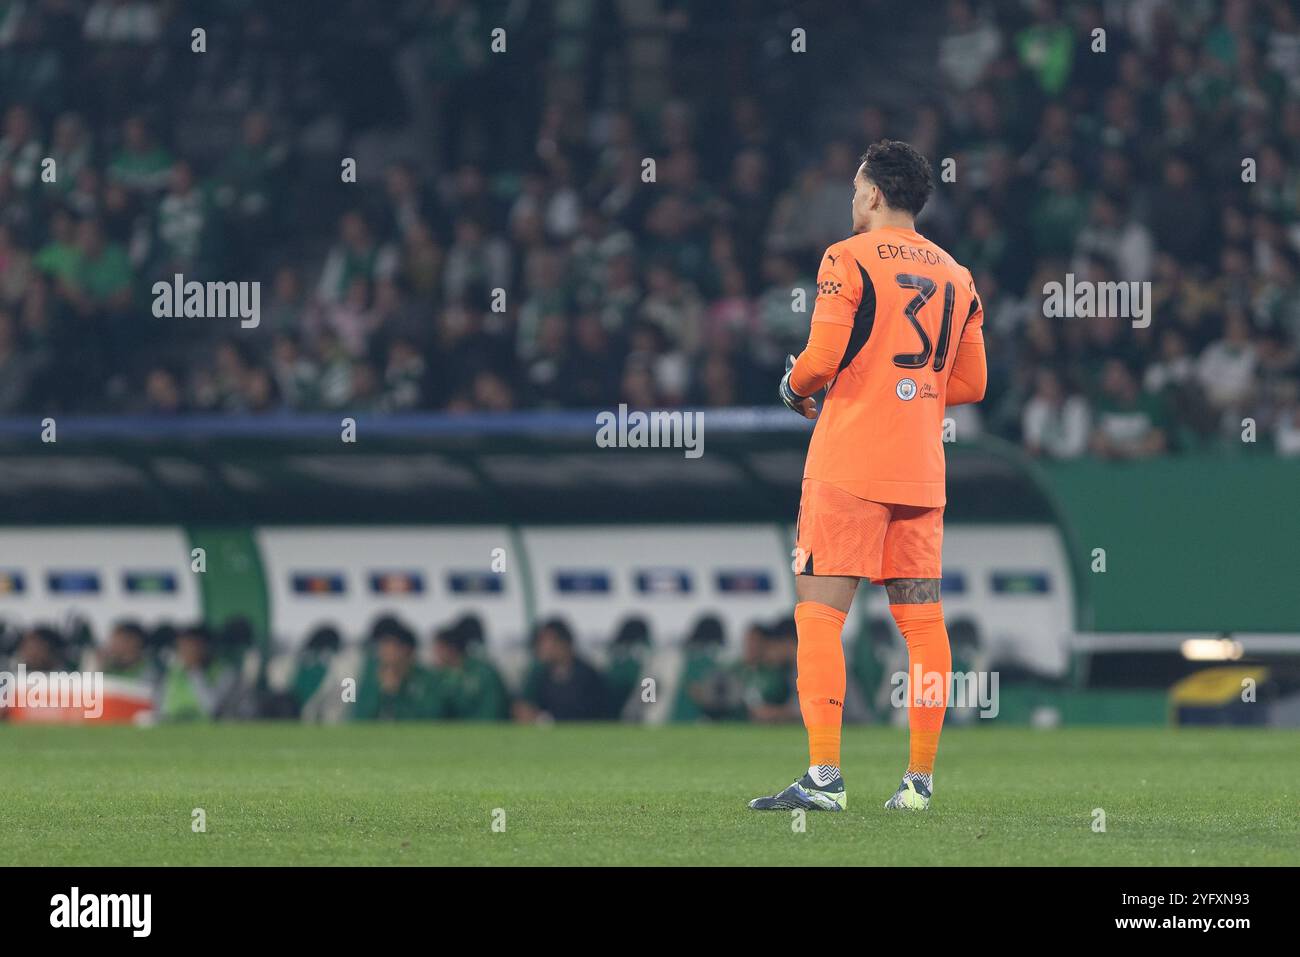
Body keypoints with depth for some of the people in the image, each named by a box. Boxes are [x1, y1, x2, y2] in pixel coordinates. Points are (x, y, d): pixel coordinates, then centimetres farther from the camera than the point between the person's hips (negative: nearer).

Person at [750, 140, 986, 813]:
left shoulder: (849, 259, -5)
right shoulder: (955, 275, 13)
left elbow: (821, 359, -12)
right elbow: (971, 383, 15)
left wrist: (794, 387, 9)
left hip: (849, 466, -6)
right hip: (921, 472, 6)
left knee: (818, 613, -7)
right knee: (922, 619, 7)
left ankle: (823, 778, -15)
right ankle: (920, 779, 7)